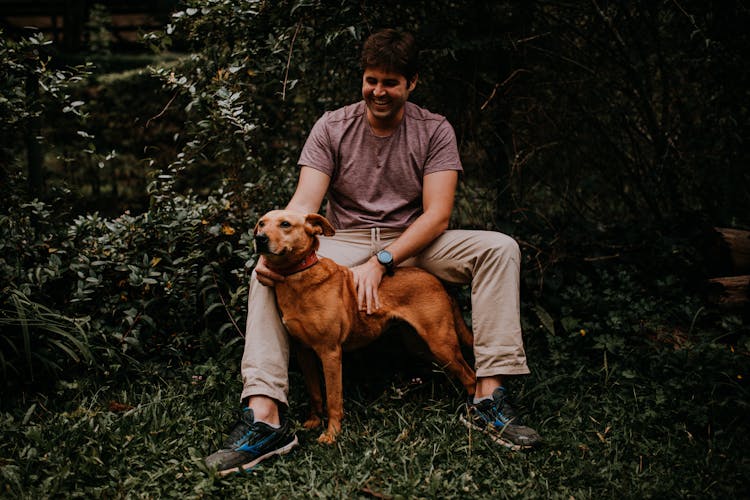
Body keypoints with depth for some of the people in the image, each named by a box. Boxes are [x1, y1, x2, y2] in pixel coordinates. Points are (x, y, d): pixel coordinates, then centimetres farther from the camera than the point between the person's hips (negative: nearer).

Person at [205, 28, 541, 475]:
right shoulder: (332, 127, 0)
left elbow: (437, 215, -10)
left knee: (501, 248, -24)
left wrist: (381, 262, -24)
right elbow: (305, 203, -11)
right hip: (345, 244, 0)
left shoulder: (435, 130, -1)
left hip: (414, 244, 0)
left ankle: (489, 397, -29)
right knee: (267, 273, -27)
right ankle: (265, 416, -34)